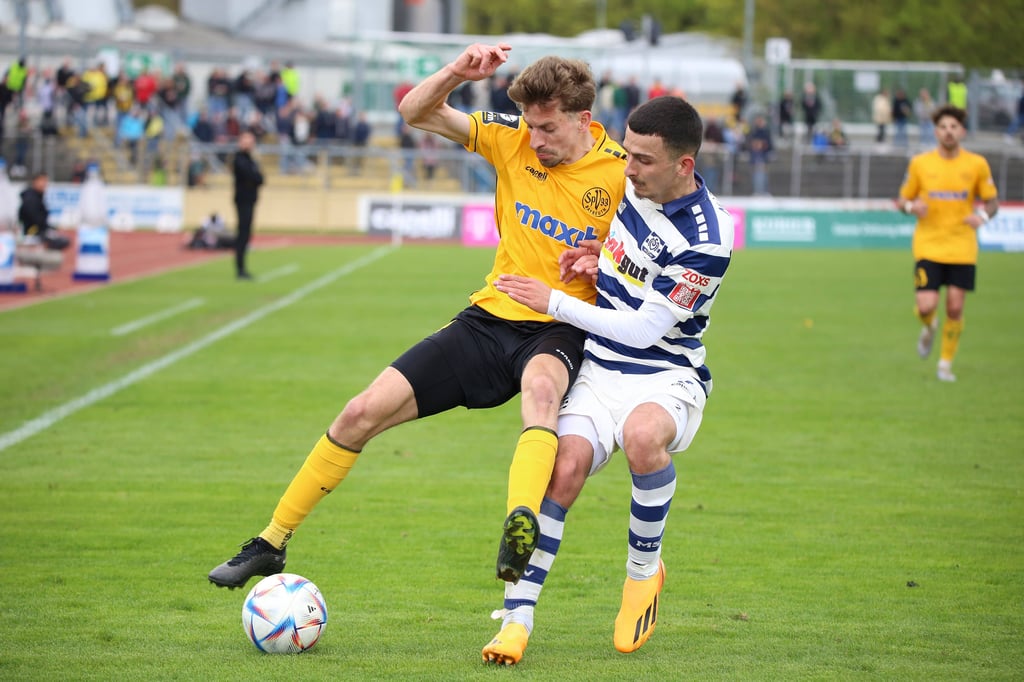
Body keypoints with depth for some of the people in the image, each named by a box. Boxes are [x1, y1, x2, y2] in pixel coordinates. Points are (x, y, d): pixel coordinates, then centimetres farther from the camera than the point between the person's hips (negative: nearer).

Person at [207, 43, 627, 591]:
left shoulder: (622, 174, -11)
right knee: (364, 412, -5)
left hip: (559, 333, -4)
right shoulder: (514, 139, -2)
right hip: (489, 318, 4)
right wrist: (456, 73, -21)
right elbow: (415, 112, -1)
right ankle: (271, 543, 11)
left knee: (540, 385, -42)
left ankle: (521, 527, -66)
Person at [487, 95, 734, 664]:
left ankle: (644, 570, -13)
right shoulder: (629, 185, 1)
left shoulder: (705, 243, -21)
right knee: (566, 465, -22)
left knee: (643, 436, -39)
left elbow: (643, 329, -19)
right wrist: (595, 253, 3)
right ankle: (518, 618, -18)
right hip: (600, 367, 5)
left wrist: (553, 302, -15)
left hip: (667, 375, -5)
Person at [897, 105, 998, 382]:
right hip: (928, 247, 0)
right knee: (927, 306, -12)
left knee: (955, 307, -3)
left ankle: (946, 363, 16)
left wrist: (983, 215, -14)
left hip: (962, 248, 0)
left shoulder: (977, 164, 0)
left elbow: (992, 201, 8)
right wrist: (911, 206, -14)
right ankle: (929, 328, 26)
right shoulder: (920, 163, 0)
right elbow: (903, 199, 9)